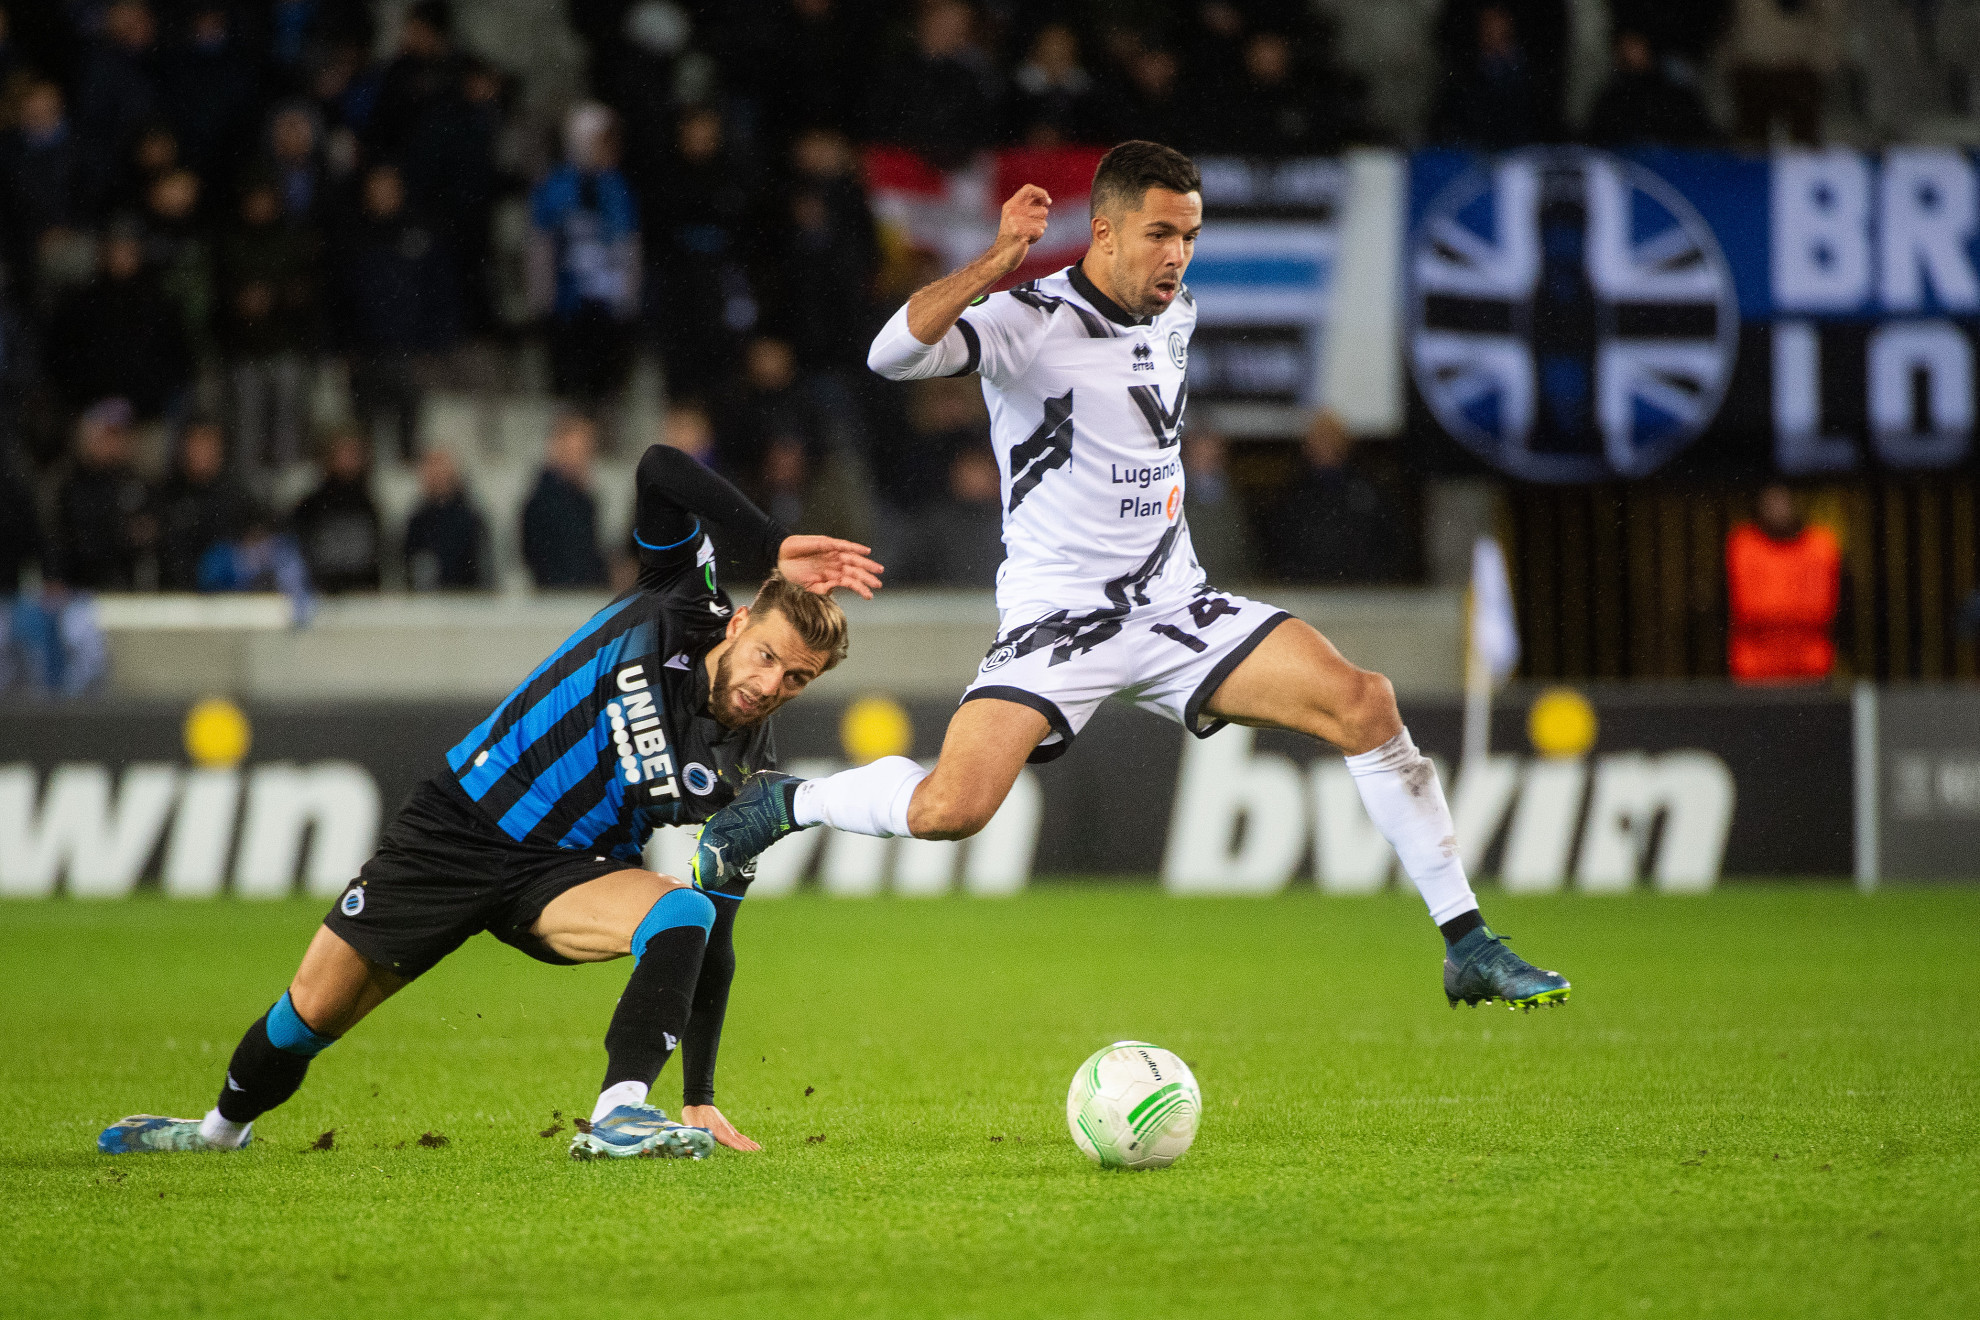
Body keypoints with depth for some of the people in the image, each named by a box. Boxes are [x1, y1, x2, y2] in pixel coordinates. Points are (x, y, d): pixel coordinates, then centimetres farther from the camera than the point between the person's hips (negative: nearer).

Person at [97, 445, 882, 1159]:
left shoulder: (742, 778, -11)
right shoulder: (682, 612, -14)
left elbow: (716, 949, -6)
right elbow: (660, 469, -26)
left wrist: (701, 1098, -11)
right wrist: (773, 553, -29)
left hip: (562, 873, 1)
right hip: (457, 824, -1)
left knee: (685, 916, -29)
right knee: (315, 1009, 5)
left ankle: (618, 1117, -39)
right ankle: (225, 1128, 35)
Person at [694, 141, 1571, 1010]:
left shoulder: (1175, 316, 9)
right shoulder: (1030, 321, -14)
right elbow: (893, 355, -32)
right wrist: (995, 263, -38)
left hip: (1175, 607, 6)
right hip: (1056, 614, -6)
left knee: (1364, 704, -12)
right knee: (950, 809, -25)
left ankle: (1467, 948, -5)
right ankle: (784, 803, 7)